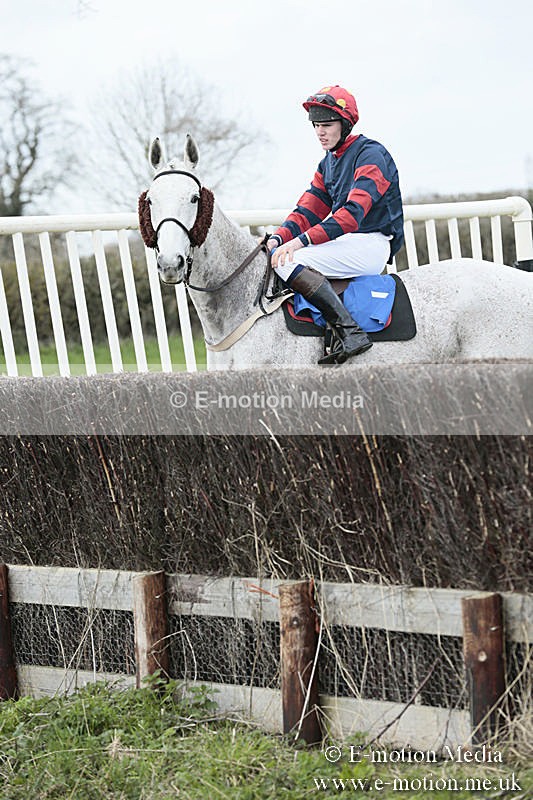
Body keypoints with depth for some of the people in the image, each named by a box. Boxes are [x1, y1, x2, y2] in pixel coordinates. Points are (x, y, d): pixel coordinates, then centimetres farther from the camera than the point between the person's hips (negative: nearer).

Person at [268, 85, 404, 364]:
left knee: (288, 262, -25)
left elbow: (353, 212, -24)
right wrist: (278, 238, -10)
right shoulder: (327, 163, 17)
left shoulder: (371, 155, -12)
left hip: (371, 244, -10)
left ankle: (350, 332, -28)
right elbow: (309, 210, 10)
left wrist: (302, 240, -32)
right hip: (344, 242, 10)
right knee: (275, 255, 6)